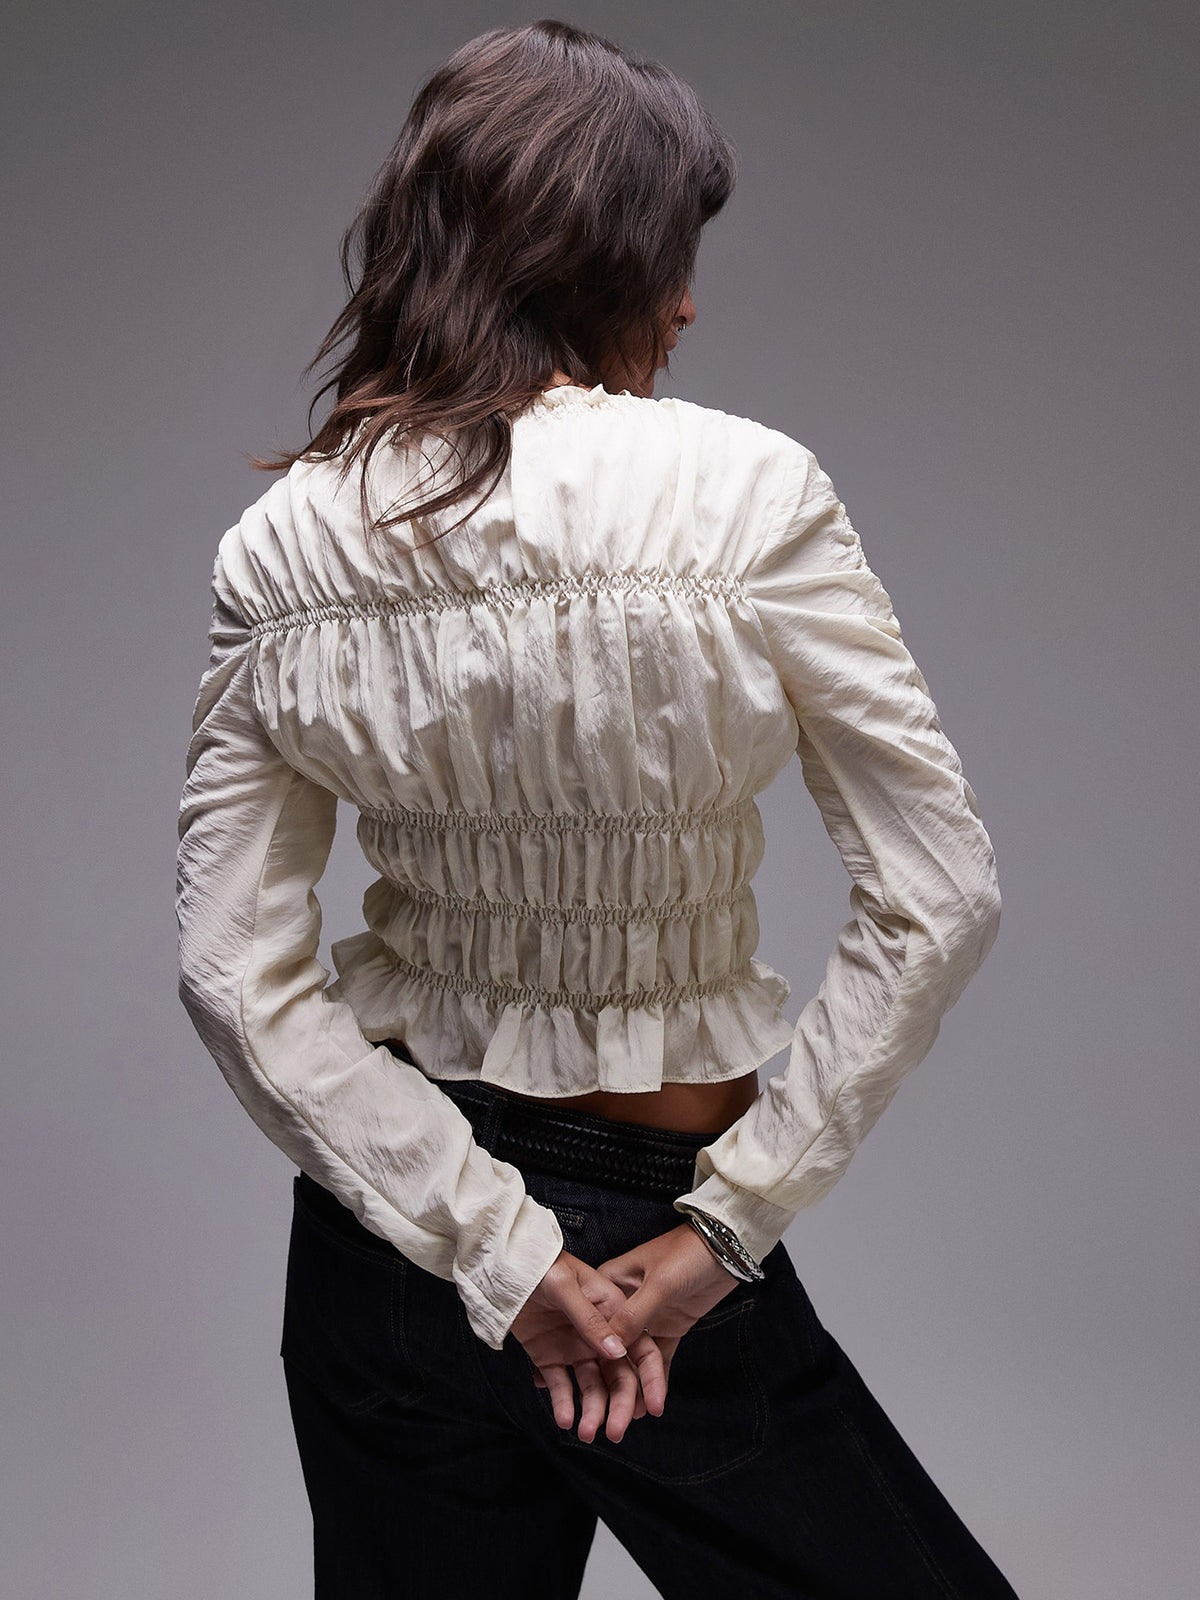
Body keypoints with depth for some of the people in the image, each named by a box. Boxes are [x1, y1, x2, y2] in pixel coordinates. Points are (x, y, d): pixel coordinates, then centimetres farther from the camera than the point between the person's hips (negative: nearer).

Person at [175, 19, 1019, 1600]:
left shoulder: (278, 543, -5)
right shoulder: (739, 489, -17)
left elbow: (233, 971, -6)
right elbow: (940, 900, -16)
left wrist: (497, 1248, -7)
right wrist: (728, 1223, -10)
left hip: (386, 1223, 5)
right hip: (662, 1231, -4)